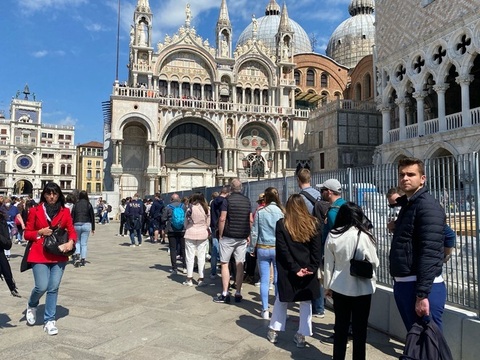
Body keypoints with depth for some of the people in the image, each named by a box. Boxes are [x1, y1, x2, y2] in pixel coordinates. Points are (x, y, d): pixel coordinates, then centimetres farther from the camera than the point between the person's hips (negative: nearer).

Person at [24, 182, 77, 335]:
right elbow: (27, 233, 6)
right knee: (42, 286, -7)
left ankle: (49, 320, 16)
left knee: (53, 288, 2)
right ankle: (32, 305, 27)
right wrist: (40, 232, -13)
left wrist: (71, 242, -16)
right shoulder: (35, 211, 2)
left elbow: (71, 230, 4)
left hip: (59, 255, 2)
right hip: (39, 254, -2)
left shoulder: (65, 211, 6)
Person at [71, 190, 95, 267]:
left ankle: (77, 254, -6)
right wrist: (93, 228, 8)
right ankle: (83, 259, 5)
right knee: (84, 243, 4)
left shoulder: (76, 204, 4)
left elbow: (72, 216, 3)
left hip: (77, 225, 1)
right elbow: (92, 216, 2)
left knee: (77, 242, 16)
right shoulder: (89, 205, 1)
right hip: (86, 224, -1)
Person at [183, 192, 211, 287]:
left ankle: (189, 279, 10)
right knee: (201, 257, 7)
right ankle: (201, 279, 10)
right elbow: (208, 223, 4)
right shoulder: (207, 209, 0)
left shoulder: (191, 208, -8)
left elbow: (187, 221, -2)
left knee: (190, 257, 5)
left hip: (191, 234, -2)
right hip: (203, 234, 2)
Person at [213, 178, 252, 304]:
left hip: (228, 237, -4)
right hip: (242, 238, 4)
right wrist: (248, 235, 15)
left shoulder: (228, 199, -7)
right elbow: (250, 220, 6)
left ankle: (225, 294, 3)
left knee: (224, 264, 3)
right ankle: (238, 293, 11)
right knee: (239, 265, 7)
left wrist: (220, 235, -3)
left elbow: (222, 219, -12)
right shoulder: (247, 200, 6)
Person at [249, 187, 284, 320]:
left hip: (262, 249, 0)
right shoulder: (281, 212, -6)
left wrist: (252, 248, 11)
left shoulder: (260, 212, -5)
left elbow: (254, 232, -1)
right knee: (278, 279, 7)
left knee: (264, 280, 7)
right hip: (278, 249, 0)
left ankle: (265, 310, 11)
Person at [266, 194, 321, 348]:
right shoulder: (313, 223, -1)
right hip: (307, 270, 1)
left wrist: (295, 268, -10)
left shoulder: (281, 224, -6)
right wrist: (312, 268, -6)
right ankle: (301, 335, 15)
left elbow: (282, 250, -10)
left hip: (287, 271, -1)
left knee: (281, 300, 15)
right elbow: (317, 249, -5)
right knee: (306, 302, 12)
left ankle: (274, 331, 24)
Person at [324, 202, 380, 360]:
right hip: (362, 288, -2)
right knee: (359, 329, 11)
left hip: (339, 288, 3)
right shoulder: (364, 235, -14)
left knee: (340, 326, 15)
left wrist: (327, 286, 12)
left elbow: (328, 264, 1)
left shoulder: (332, 236, -6)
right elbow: (375, 263, -5)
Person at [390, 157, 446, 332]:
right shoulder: (407, 205, 15)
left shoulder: (428, 206, -14)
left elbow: (430, 253, -22)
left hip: (422, 287, -9)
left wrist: (422, 295, -24)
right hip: (402, 284, 9)